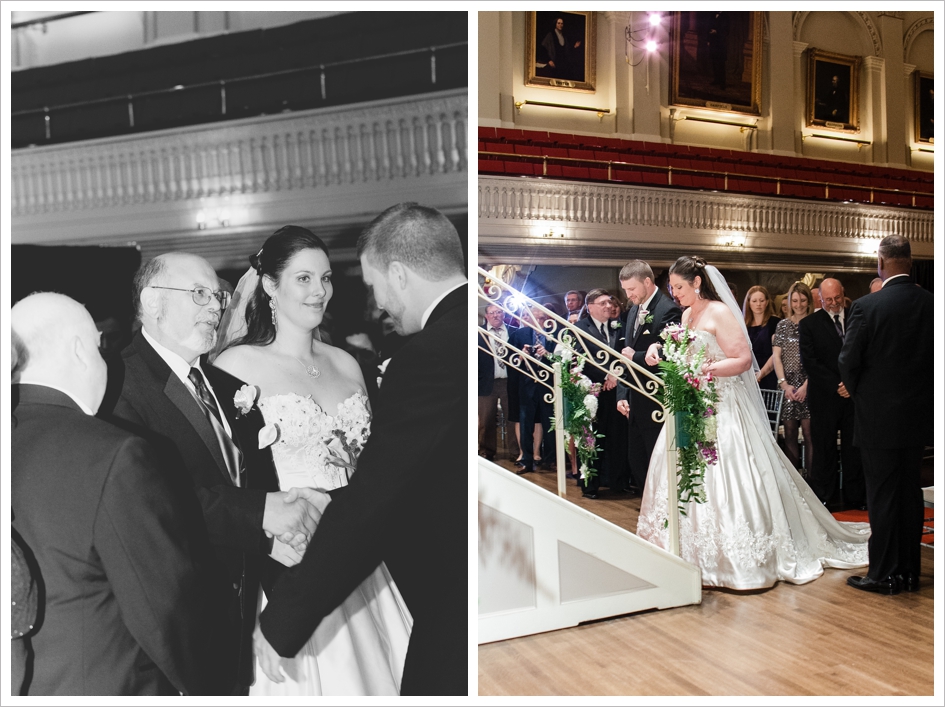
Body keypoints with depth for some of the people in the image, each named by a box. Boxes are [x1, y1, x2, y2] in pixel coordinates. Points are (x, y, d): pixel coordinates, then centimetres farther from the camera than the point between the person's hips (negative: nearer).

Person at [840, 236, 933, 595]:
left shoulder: (867, 306, -15)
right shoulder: (930, 303, -2)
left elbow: (848, 362, -11)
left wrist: (857, 393, 7)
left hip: (879, 416, -5)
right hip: (918, 415, 5)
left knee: (882, 495, 3)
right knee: (910, 491, 15)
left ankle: (883, 574, 12)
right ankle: (909, 571, 25)